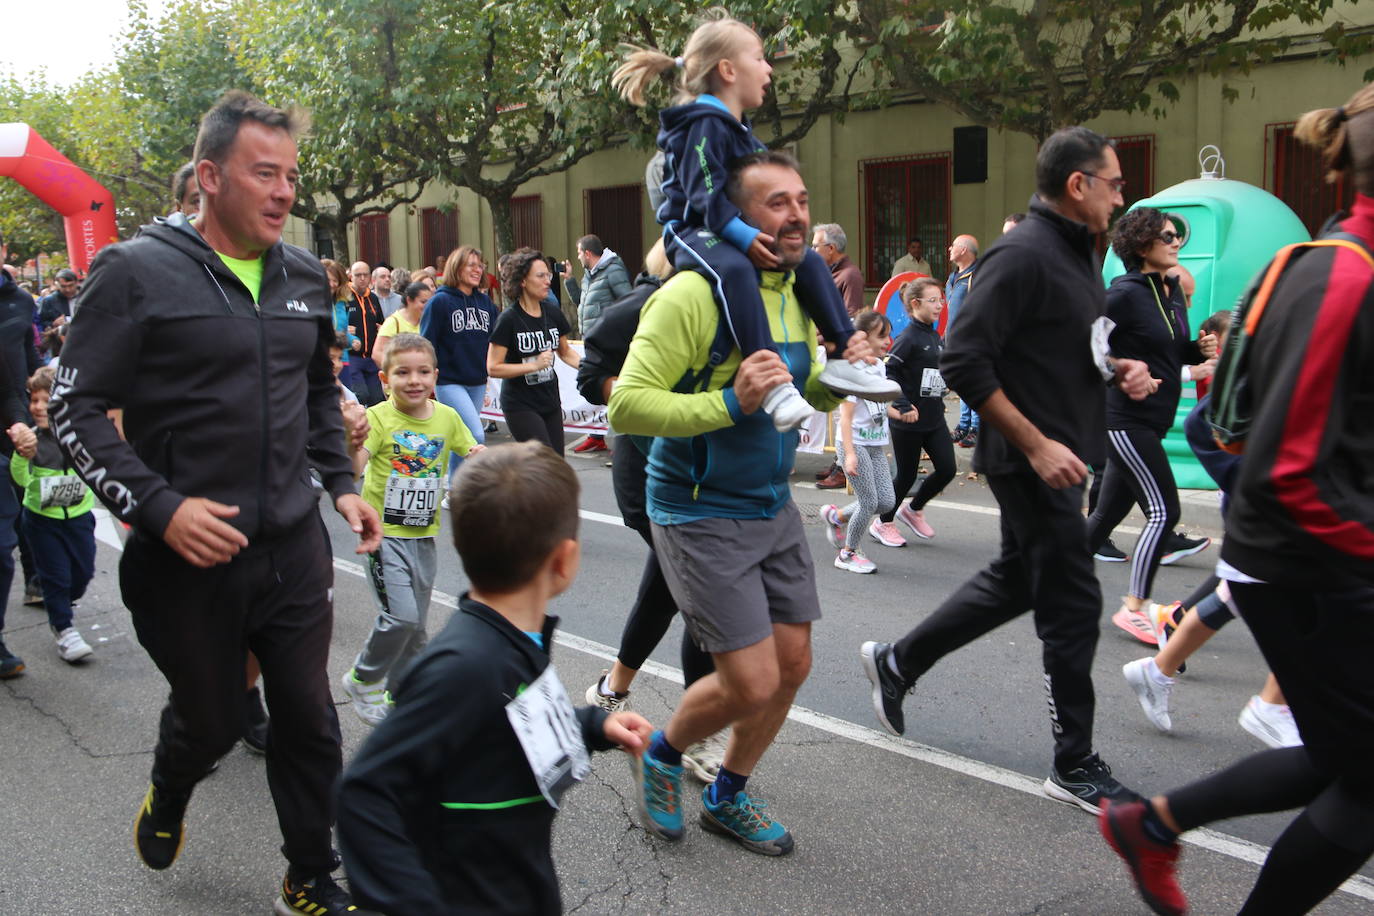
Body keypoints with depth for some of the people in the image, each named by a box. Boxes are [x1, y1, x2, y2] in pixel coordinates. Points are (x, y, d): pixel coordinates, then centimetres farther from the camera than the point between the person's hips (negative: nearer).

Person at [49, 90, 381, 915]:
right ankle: (168, 798, 50)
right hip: (188, 556, -4)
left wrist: (342, 483, 9)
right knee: (212, 721, 14)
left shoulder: (306, 278, 6)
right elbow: (77, 408, -10)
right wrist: (158, 507, -20)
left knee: (309, 718, 9)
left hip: (294, 545, 4)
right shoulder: (136, 273, -10)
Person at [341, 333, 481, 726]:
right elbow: (352, 472, -22)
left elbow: (472, 454, 13)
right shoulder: (378, 418, -12)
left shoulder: (447, 417, 0)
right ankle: (362, 680, 11)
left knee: (415, 625, 12)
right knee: (400, 616, -14)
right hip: (385, 533, -5)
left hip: (424, 534, 5)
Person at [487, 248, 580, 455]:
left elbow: (564, 351, 20)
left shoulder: (553, 313, 4)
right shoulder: (509, 320, -13)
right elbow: (493, 368, -16)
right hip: (519, 405, -6)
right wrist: (534, 365, -23)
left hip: (550, 400, 6)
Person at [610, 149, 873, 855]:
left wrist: (839, 375, -4)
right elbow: (627, 405, -25)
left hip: (773, 507, 8)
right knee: (752, 684, -7)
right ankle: (662, 754, 26)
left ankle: (726, 798, 34)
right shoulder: (693, 294, -21)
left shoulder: (796, 292, 6)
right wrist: (730, 403, -33)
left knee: (792, 666, 11)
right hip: (701, 516, -8)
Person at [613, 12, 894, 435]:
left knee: (809, 260, 3)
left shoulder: (738, 129, 20)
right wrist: (743, 236, -33)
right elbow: (702, 192, -24)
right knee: (734, 269, -39)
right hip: (691, 231, -10)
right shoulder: (704, 123, -12)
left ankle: (844, 357, 1)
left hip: (728, 233, 10)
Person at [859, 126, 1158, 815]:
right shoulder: (1023, 256, -18)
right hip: (1032, 461, -10)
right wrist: (1036, 444, -22)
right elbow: (963, 361, -23)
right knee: (1072, 605, -2)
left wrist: (1117, 370, 3)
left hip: (1060, 454, 10)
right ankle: (1074, 766, 12)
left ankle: (895, 663, 34)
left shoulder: (1078, 254, 13)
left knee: (1015, 580, 20)